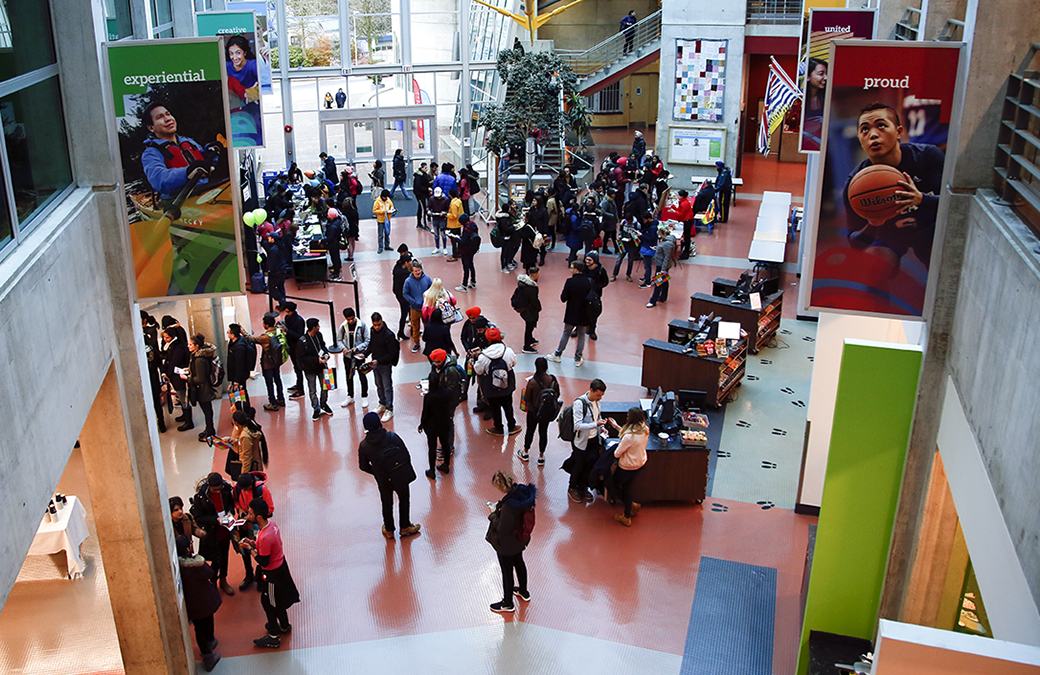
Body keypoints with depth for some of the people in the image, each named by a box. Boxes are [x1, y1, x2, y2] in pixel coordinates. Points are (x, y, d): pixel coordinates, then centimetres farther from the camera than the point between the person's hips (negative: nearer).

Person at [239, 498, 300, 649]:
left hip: (272, 573, -9)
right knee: (277, 600, 27)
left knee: (269, 602, 11)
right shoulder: (270, 523, -9)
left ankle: (273, 637, 28)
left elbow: (264, 562, -27)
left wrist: (250, 549, -19)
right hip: (280, 565, 9)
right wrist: (254, 543, -1)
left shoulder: (265, 537, -36)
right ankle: (284, 626, 48)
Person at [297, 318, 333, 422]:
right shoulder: (302, 341, -24)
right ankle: (317, 409, 27)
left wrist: (326, 353, -7)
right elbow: (302, 358, -20)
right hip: (310, 369, -5)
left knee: (325, 387, 17)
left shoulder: (319, 335, -6)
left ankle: (323, 404, 40)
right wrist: (316, 360, -25)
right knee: (312, 391, 10)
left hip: (321, 366, 5)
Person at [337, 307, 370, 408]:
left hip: (359, 355, -3)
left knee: (362, 376, 6)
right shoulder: (343, 326, -5)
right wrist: (343, 348, -13)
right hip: (347, 355, 3)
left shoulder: (362, 325, -12)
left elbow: (367, 341, -8)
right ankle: (350, 397, 33)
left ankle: (364, 397, 23)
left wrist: (357, 348, -21)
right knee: (348, 376, 16)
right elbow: (339, 339, 6)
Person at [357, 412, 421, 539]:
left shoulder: (363, 446, -15)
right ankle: (405, 527, 36)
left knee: (387, 504, 23)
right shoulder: (392, 437, -21)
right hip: (401, 476, -1)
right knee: (404, 500, 23)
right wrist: (405, 469, 3)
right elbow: (406, 455, -16)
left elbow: (363, 466, -5)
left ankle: (389, 530, 40)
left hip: (383, 480, 1)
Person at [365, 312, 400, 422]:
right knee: (379, 385, 20)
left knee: (387, 387, 2)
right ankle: (382, 405, 38)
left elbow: (392, 353, -21)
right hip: (375, 364, 7)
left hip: (385, 365, -7)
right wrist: (365, 354, -3)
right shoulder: (373, 331, -2)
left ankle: (389, 409, 12)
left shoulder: (388, 335, -23)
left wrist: (378, 361, -25)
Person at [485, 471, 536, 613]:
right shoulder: (521, 490, -16)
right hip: (520, 539, 8)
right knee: (518, 563, 30)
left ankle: (508, 603, 37)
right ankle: (524, 592, 54)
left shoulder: (509, 506, -40)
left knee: (507, 571, 15)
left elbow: (502, 529, -30)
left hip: (506, 545, -8)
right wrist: (500, 508, -4)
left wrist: (493, 514, -17)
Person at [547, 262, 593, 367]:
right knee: (581, 335, 13)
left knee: (566, 334, 14)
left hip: (571, 314, -2)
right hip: (583, 315, 2)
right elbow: (590, 298, 1)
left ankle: (557, 355, 25)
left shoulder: (570, 282, -16)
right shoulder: (588, 282, -7)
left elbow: (563, 299, -14)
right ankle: (578, 359, 17)